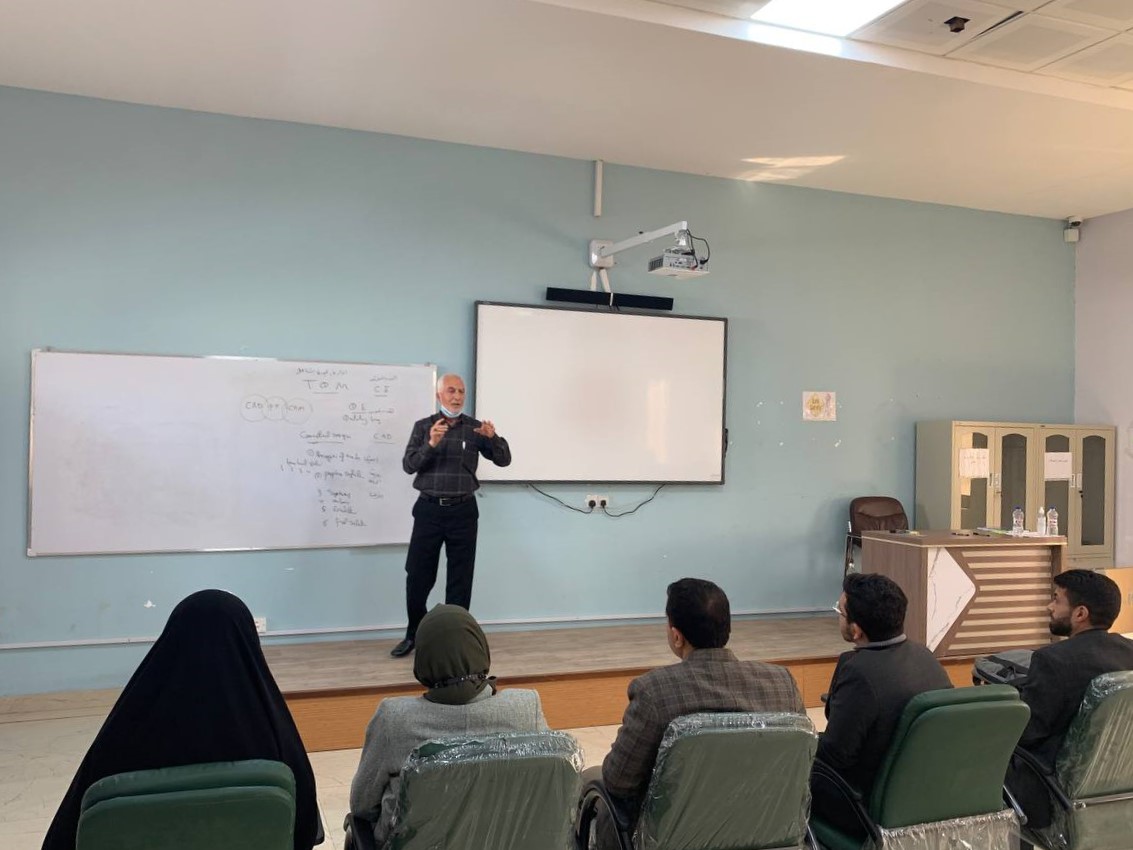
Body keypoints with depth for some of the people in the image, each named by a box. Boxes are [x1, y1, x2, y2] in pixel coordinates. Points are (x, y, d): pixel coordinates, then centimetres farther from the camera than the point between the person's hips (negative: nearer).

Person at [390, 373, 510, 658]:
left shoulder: (475, 428, 3)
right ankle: (414, 634, 24)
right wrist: (430, 444, -24)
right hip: (429, 509, 0)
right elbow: (408, 465, -7)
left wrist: (493, 438, -22)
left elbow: (504, 460, -2)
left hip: (463, 510, 0)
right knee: (417, 576, 4)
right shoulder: (423, 426, 3)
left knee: (460, 579, 5)